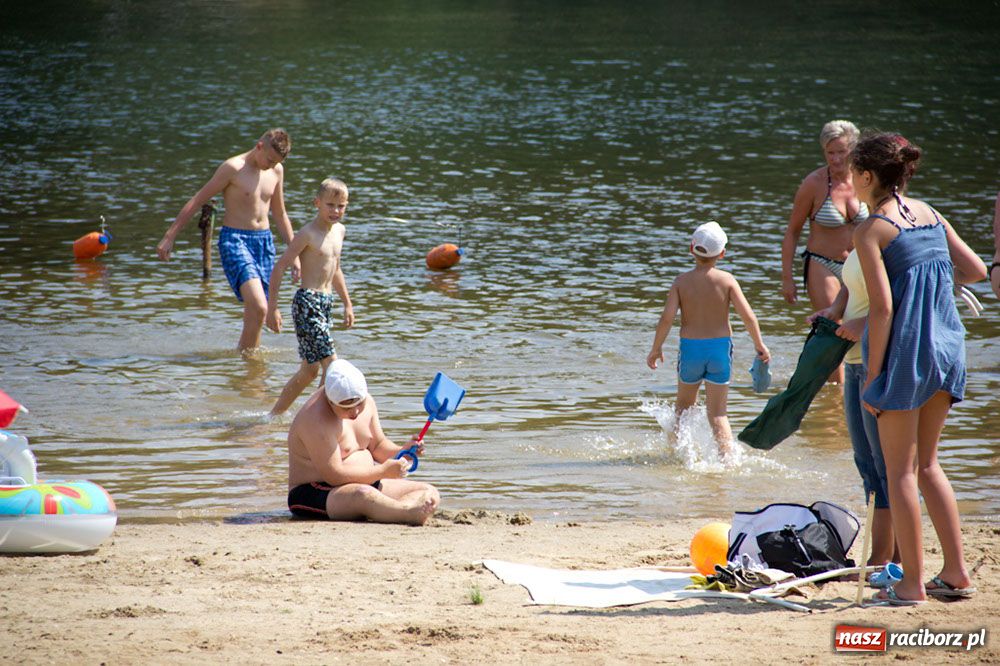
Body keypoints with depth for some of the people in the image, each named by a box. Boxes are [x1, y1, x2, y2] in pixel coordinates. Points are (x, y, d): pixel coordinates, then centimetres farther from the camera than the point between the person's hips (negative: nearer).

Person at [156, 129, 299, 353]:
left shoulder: (276, 171, 9)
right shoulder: (233, 168, -10)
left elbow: (280, 214, 21)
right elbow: (196, 201, -6)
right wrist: (169, 237, -8)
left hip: (264, 241, 6)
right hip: (235, 240, -6)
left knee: (255, 313, 5)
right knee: (258, 307, -20)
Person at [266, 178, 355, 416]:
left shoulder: (339, 230, 13)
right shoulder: (308, 234, -12)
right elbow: (280, 267, -12)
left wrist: (347, 303, 28)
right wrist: (272, 307, -14)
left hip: (325, 303, 9)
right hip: (307, 303, -9)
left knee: (310, 369, 13)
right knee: (331, 363, -14)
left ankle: (274, 414, 23)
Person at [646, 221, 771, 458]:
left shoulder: (681, 281, -5)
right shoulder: (726, 280, -7)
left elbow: (667, 318, -12)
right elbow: (748, 315, -10)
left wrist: (656, 349, 1)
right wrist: (759, 345, 3)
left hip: (690, 347, 0)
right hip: (721, 347, 0)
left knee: (684, 404, 23)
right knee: (717, 411, 4)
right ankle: (727, 456, -11)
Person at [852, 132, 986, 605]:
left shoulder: (872, 230, -10)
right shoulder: (928, 213, 9)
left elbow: (882, 307, -16)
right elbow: (975, 270, 11)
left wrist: (872, 375, -12)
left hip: (906, 349, -7)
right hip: (947, 345, 7)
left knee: (900, 469, 3)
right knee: (926, 463, 18)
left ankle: (911, 582, 5)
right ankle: (956, 572, 16)